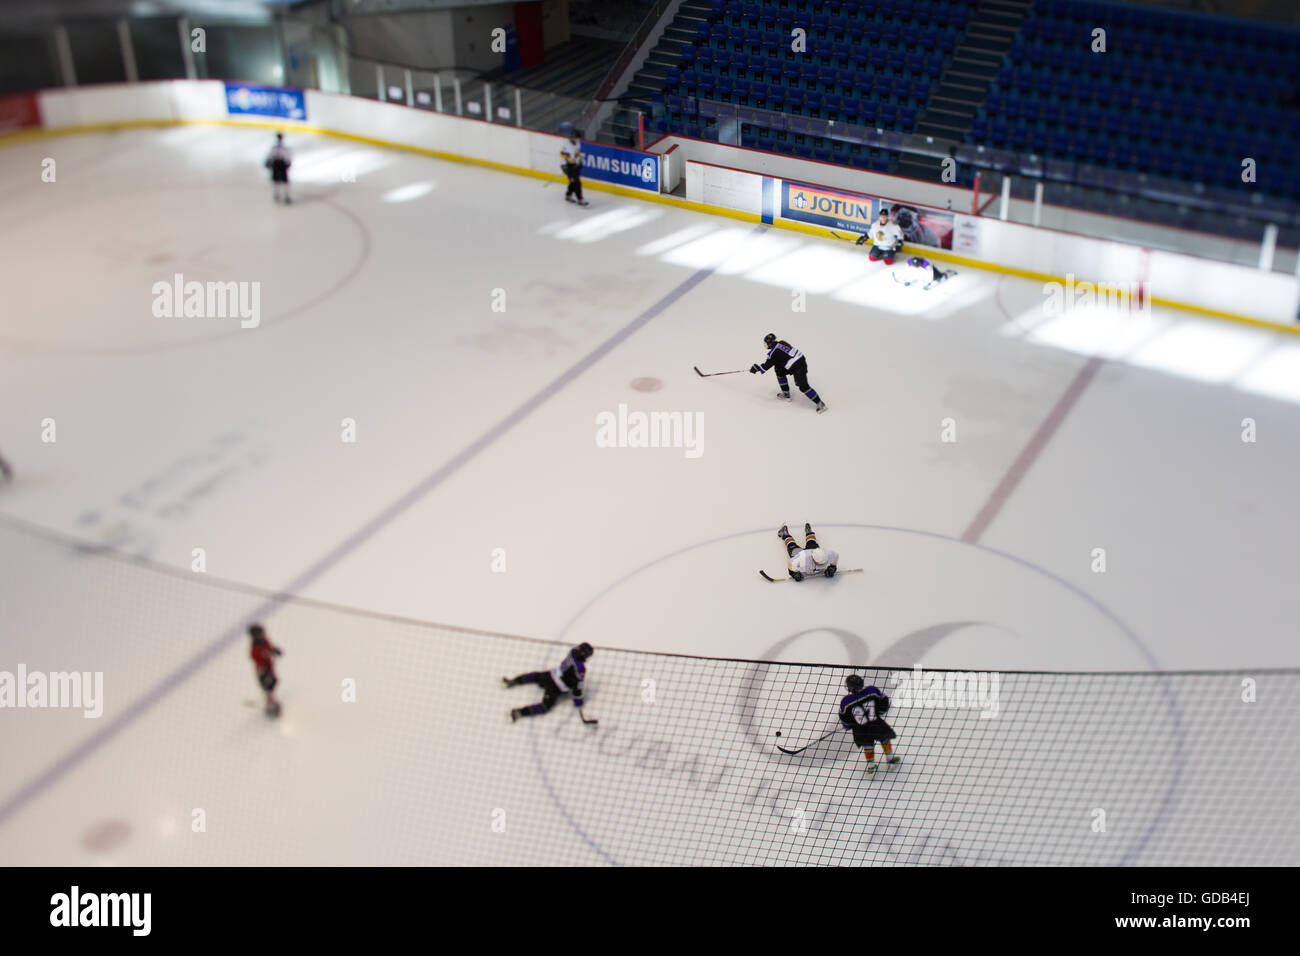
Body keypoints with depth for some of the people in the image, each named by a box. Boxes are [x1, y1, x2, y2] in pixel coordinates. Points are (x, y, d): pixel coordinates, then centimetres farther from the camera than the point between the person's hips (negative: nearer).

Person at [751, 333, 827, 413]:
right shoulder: (781, 342, 12)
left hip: (798, 367, -10)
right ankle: (786, 394, 30)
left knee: (803, 386, -11)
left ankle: (820, 404, -11)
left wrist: (755, 368, 7)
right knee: (780, 372, 20)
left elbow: (766, 366, -7)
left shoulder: (774, 352, -13)